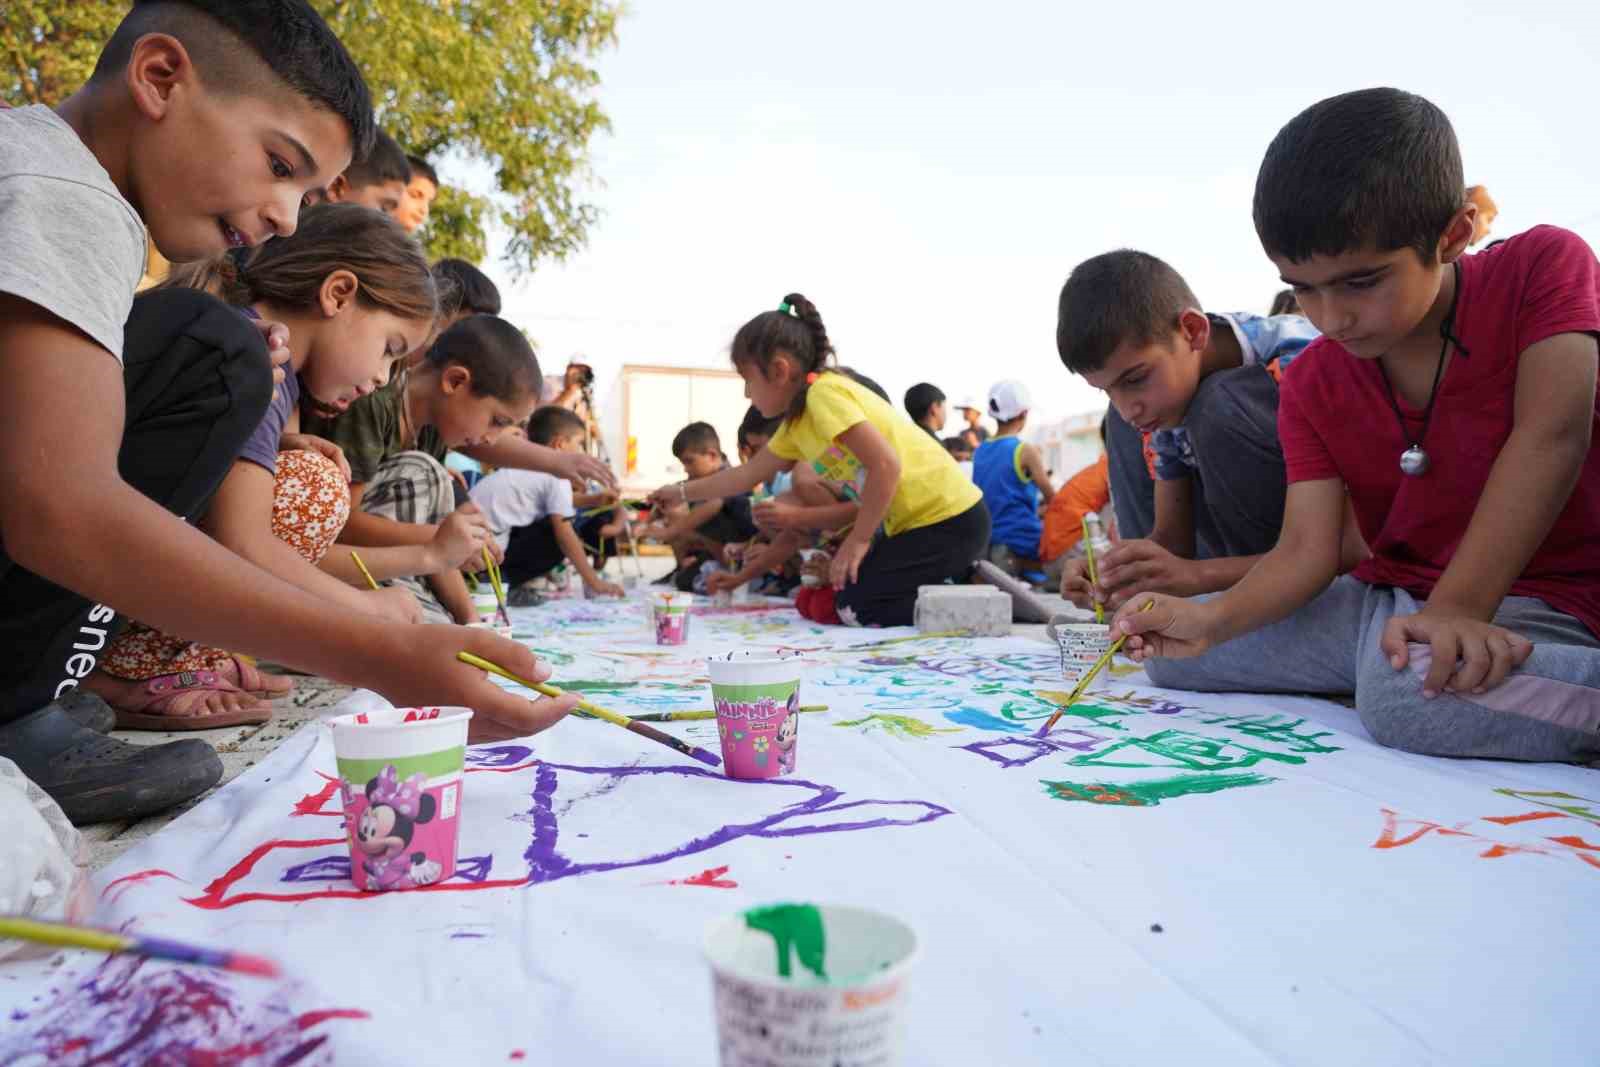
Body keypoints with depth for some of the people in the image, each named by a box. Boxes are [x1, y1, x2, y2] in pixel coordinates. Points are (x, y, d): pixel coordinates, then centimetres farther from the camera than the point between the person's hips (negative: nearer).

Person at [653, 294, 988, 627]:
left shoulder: (824, 391, -16)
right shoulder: (796, 423, 12)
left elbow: (886, 466, -24)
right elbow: (747, 474, 27)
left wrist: (857, 540, -15)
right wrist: (681, 492, 33)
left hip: (950, 520, -9)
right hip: (916, 520, 9)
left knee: (851, 606, -12)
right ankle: (967, 583, 12)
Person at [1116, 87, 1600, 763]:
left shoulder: (1543, 266, -7)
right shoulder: (1311, 384, 2)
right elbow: (1306, 549, -5)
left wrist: (1455, 609, -32)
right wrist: (1211, 621, -26)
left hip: (1536, 600, -6)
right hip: (1388, 598, 6)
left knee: (1409, 694, -40)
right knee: (1167, 649, -1)